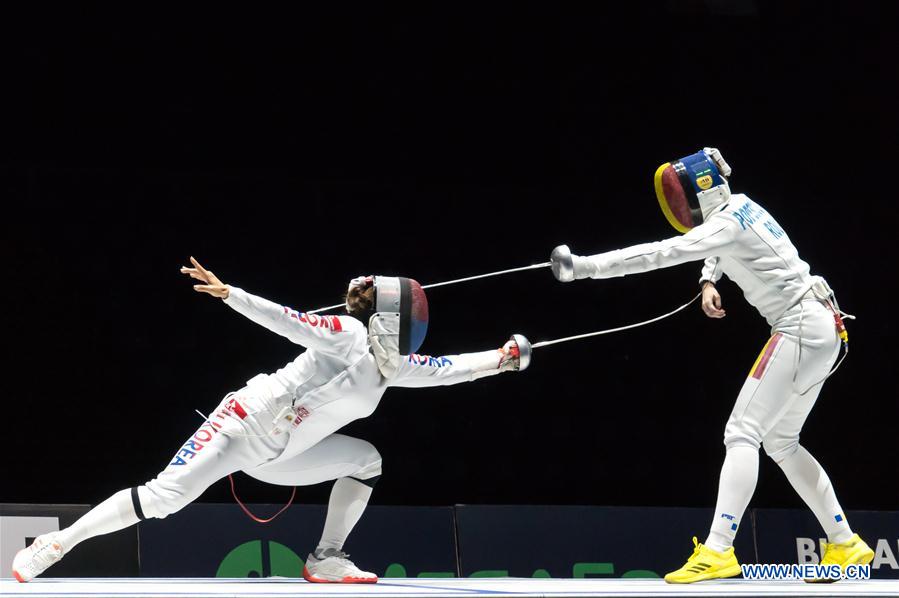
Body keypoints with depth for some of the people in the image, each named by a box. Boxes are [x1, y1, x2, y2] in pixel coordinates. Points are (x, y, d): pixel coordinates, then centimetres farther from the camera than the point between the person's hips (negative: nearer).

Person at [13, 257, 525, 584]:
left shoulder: (392, 363, 10)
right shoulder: (350, 335, -14)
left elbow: (445, 369, 17)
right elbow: (289, 322, -24)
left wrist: (501, 358, 12)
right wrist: (230, 295, -35)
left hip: (273, 456, 9)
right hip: (246, 426, -9)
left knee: (367, 460, 10)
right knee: (163, 500, -20)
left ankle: (326, 559, 8)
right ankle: (57, 543, -13)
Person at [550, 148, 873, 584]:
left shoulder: (726, 224, -16)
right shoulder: (737, 207, 12)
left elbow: (659, 254, -25)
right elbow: (719, 252, 34)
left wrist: (586, 266, -27)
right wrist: (709, 283, 14)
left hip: (802, 329, -10)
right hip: (820, 328, 10)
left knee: (742, 433, -14)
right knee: (781, 443, 15)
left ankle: (718, 551, -22)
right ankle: (845, 545, 18)